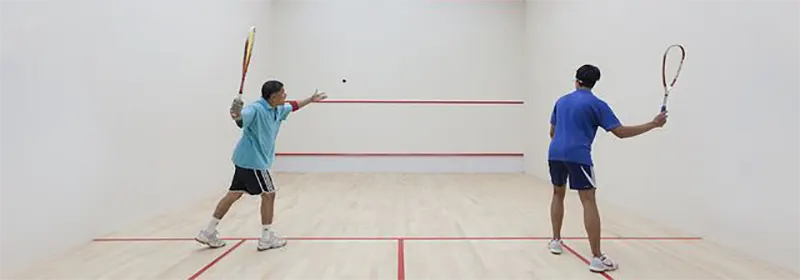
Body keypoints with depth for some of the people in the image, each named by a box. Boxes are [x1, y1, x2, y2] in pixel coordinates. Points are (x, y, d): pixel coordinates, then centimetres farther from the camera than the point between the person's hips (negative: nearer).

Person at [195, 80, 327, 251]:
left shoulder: (278, 110, 7)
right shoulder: (256, 109, -21)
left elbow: (292, 106, 27)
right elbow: (242, 117, -41)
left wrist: (311, 100, 33)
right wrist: (237, 115, -63)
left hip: (247, 159, 10)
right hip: (252, 159, -10)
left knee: (234, 194, 14)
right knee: (268, 194, -2)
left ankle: (209, 232, 23)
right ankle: (267, 238, 8)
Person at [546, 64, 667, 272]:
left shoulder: (561, 101, 16)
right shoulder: (597, 104, 1)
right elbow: (620, 132, -5)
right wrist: (653, 124, 2)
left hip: (555, 153, 6)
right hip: (578, 156, -5)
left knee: (558, 194, 22)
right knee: (589, 202, -5)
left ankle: (556, 241, 27)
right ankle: (597, 258, -8)